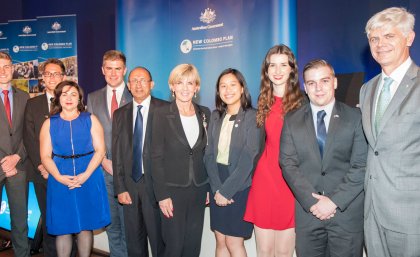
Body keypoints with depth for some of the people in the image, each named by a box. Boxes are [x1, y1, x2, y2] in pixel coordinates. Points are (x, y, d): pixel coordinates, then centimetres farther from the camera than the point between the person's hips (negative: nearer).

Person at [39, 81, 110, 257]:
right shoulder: (49, 123, 7)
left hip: (89, 179, 0)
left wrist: (86, 175, -15)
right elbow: (45, 156, 1)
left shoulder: (90, 120, 4)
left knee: (86, 225, 5)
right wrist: (59, 177, -15)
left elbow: (100, 150, -3)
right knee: (63, 227, 5)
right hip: (60, 181, 1)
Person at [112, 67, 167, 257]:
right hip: (130, 184, 4)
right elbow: (117, 153, 7)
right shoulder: (120, 114, 10)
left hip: (155, 184, -4)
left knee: (159, 239, 5)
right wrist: (120, 188, 1)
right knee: (134, 241, 14)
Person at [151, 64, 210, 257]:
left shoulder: (205, 113, 5)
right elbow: (156, 157, -7)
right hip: (173, 189, -3)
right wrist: (162, 195, -11)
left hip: (199, 189, 4)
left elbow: (207, 153, 10)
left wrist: (210, 187, 6)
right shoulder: (162, 114, -6)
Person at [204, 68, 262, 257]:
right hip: (217, 185, 5)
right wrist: (216, 188, -11)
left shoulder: (252, 117, -9)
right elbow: (209, 154, 1)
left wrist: (226, 191, -14)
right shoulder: (216, 116, 6)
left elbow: (247, 160, -15)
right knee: (220, 241, 11)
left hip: (239, 186, -4)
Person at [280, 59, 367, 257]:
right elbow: (288, 165, -1)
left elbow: (362, 166, -5)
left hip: (347, 211, -1)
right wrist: (312, 201, -10)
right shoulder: (291, 121, 5)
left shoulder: (356, 118, 0)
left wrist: (335, 201, -12)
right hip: (307, 211, 1)